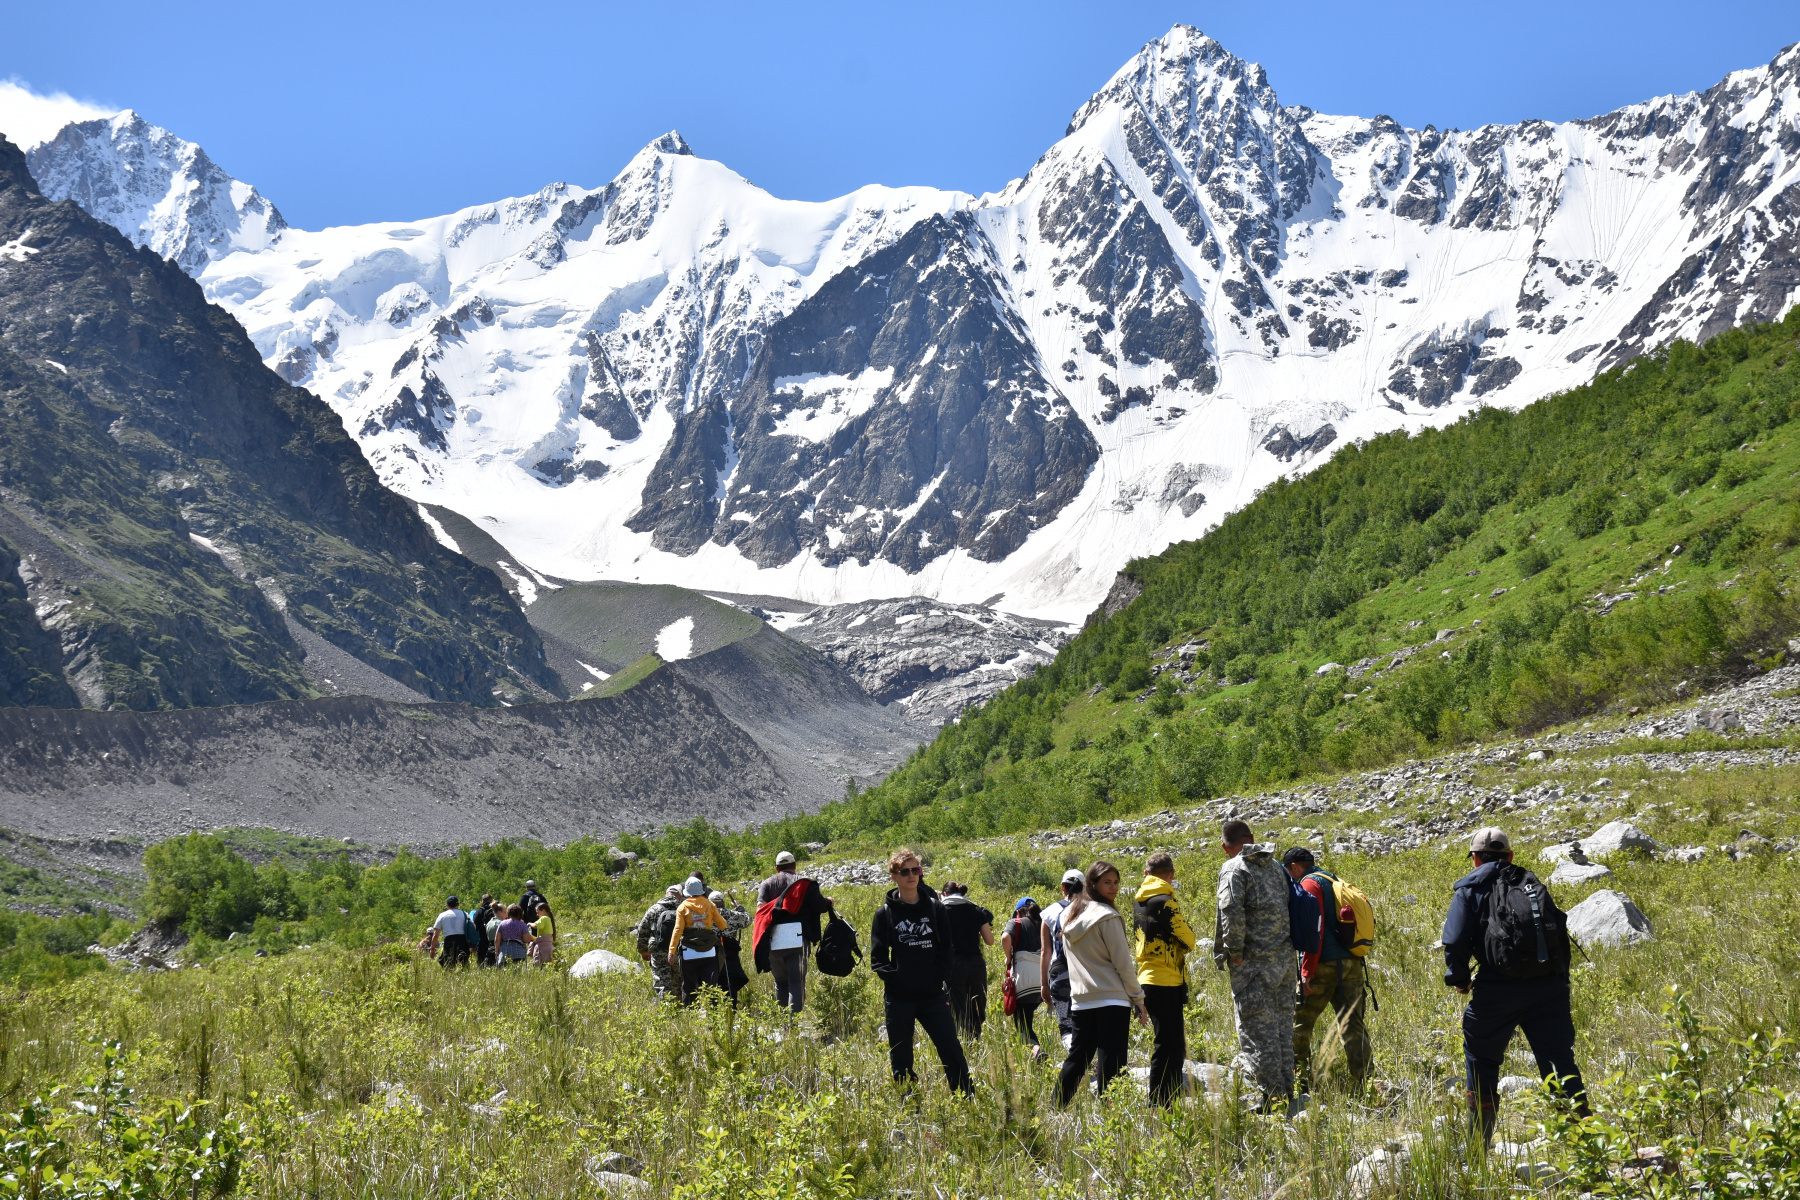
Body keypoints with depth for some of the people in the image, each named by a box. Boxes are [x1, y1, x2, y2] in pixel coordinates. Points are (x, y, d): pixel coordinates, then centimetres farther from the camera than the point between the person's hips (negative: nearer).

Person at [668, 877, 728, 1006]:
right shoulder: (709, 905, 2)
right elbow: (722, 925, 3)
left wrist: (672, 951, -11)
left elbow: (678, 930, -10)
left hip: (689, 954, -1)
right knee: (710, 986, 1)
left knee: (688, 987, 8)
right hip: (709, 953, 1)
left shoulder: (683, 908, -3)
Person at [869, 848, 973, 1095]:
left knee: (952, 1051, -3)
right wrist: (892, 976, -12)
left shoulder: (935, 907, 6)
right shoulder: (885, 913, 2)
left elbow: (947, 948, 8)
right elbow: (877, 956, 1)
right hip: (898, 998, -1)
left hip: (933, 995, 1)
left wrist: (940, 975, -4)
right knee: (901, 1061, 6)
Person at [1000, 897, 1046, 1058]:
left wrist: (1008, 958, 2)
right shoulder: (1043, 924, 21)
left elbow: (1006, 937, -13)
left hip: (1024, 977, -5)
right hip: (1044, 978, 5)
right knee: (1028, 1015, 26)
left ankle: (1035, 1048, -31)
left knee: (1022, 1022, -5)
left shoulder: (1015, 923, 9)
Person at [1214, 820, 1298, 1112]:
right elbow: (1289, 907, 15)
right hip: (1284, 957, 7)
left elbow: (1231, 911, -19)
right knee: (1282, 1026, 13)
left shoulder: (1233, 869, -7)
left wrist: (1235, 951, -12)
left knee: (1257, 1029, -4)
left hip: (1254, 963, -7)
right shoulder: (1275, 866, 15)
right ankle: (1286, 1094, 17)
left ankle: (1273, 1096, -6)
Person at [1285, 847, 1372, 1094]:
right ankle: (1361, 1082, -1)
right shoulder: (1336, 882, 21)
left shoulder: (1309, 884, -6)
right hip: (1352, 964, 7)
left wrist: (1306, 972, -16)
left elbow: (1314, 931, -16)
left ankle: (1300, 1079, 6)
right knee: (1352, 1026, 4)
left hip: (1325, 965, -7)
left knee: (1299, 1022, 5)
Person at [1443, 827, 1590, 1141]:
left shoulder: (1470, 888, 5)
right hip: (1547, 986, 3)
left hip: (1498, 988, -3)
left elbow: (1456, 942, -5)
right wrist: (1560, 981, 22)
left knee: (1481, 1059, 13)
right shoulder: (1532, 882, 18)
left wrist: (1459, 979, 11)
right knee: (1559, 1059, 4)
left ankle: (1479, 1142, 18)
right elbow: (1561, 933, 16)